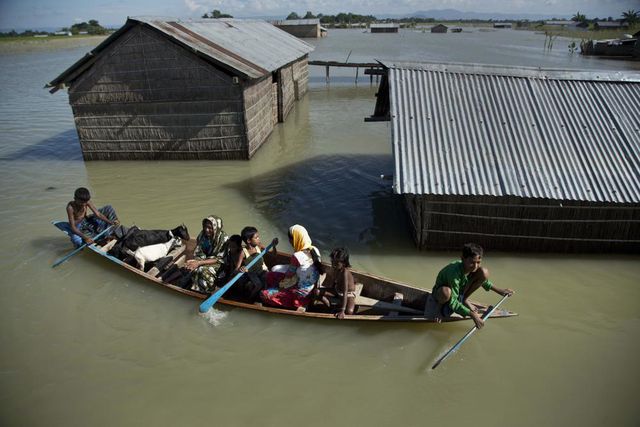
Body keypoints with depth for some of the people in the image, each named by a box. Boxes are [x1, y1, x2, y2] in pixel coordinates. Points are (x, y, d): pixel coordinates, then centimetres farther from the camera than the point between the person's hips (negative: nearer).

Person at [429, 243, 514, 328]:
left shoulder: (472, 268, -17)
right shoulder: (454, 273, -37)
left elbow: (483, 280, 10)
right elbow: (453, 303, -34)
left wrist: (500, 291, 8)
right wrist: (472, 315, -38)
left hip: (459, 292, 6)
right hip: (440, 293, -6)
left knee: (484, 273, -13)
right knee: (446, 292, -46)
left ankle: (464, 300, 3)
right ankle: (439, 305, -9)